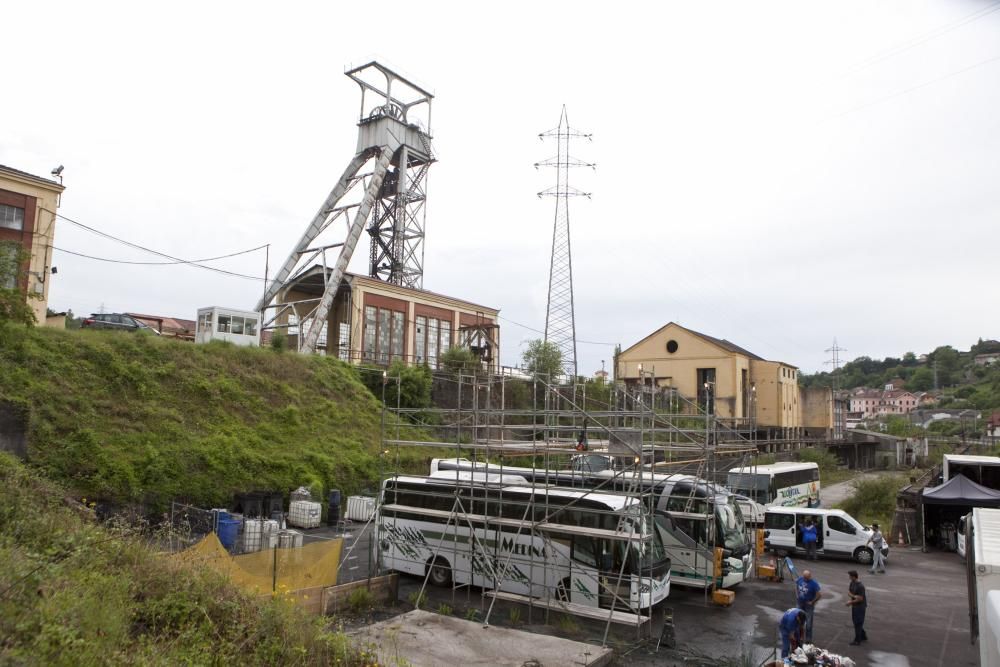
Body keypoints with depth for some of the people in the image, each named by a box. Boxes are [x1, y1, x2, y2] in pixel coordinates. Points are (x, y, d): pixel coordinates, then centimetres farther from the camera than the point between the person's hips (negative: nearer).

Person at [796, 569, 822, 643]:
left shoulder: (814, 583, -21)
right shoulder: (799, 579, -6)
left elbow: (819, 595, -18)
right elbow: (796, 587, 13)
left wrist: (812, 602, -12)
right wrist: (798, 596, 5)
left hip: (809, 604, -5)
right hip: (800, 603, 5)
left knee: (808, 622, 2)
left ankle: (808, 639, 14)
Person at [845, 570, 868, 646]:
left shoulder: (860, 586, -25)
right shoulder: (852, 583, 1)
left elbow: (860, 599, -22)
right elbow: (848, 592, 1)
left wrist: (850, 602, -14)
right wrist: (853, 596, -20)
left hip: (860, 607, -8)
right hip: (854, 606, 8)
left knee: (857, 623, 0)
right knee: (856, 621, 19)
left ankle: (857, 641, 10)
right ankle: (863, 636, 35)